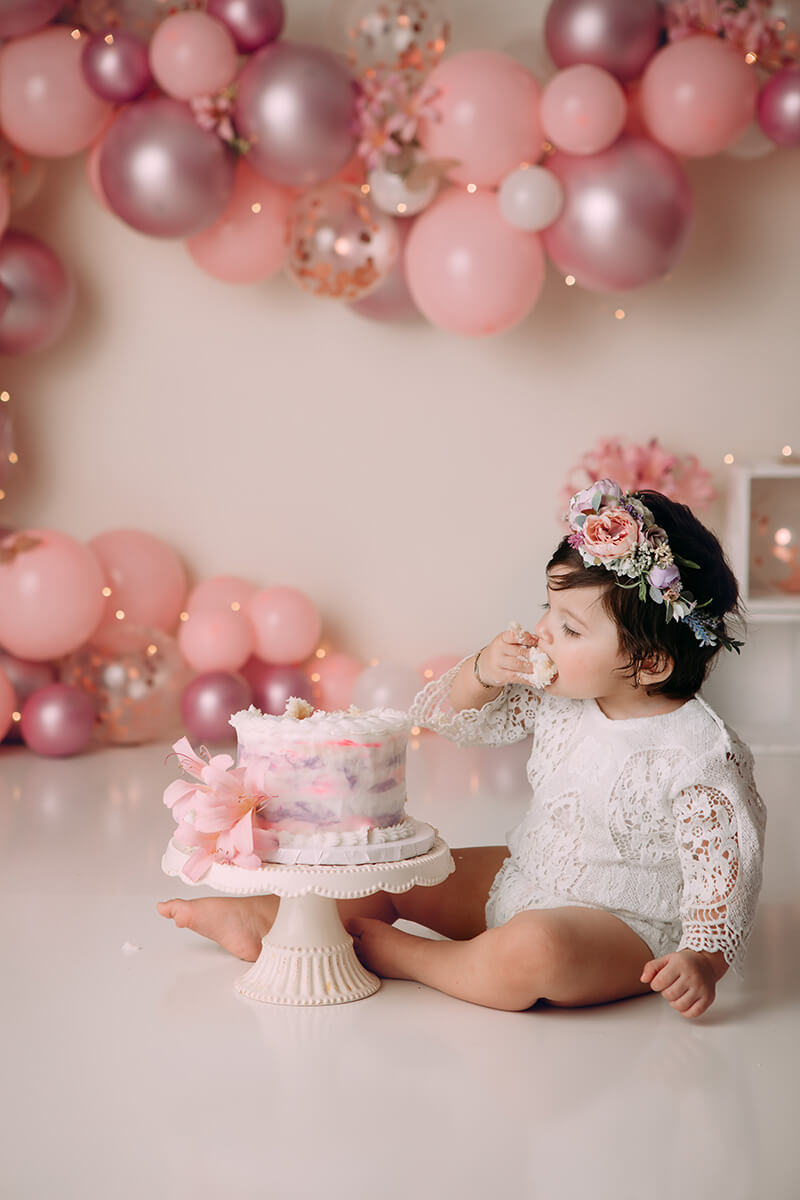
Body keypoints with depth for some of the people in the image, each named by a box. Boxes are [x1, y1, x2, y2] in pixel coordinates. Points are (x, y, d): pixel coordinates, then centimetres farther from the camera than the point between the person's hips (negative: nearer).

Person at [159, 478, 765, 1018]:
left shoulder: (703, 756, -23)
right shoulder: (555, 697, -2)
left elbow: (725, 870, -18)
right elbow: (440, 713, 7)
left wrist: (703, 958, -31)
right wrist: (483, 671, -13)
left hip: (625, 928, -7)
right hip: (521, 880, 8)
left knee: (531, 953, -37)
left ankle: (383, 949, -15)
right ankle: (265, 917, 23)